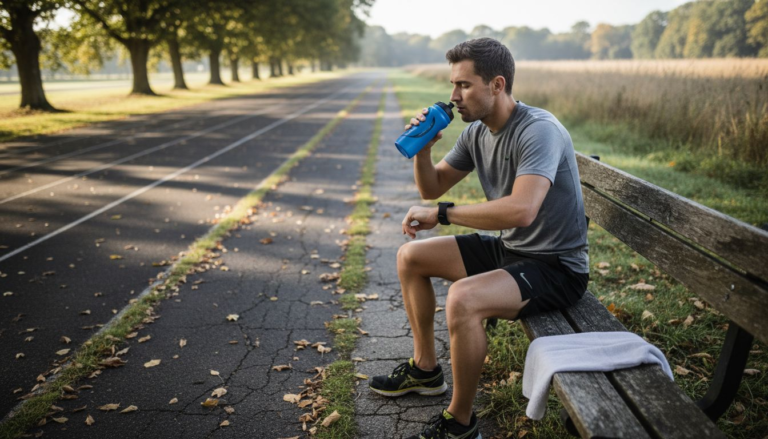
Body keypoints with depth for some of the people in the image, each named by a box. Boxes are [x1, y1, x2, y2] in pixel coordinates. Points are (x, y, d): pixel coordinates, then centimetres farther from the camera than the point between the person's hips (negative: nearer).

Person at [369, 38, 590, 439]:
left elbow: (522, 210, -39)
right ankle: (425, 368, 21)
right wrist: (422, 148, -11)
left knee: (463, 298, -34)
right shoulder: (476, 131, 2)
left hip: (556, 266, -9)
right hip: (508, 249, 9)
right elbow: (432, 188, 10)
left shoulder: (538, 131, -24)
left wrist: (441, 214, -29)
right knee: (410, 257, 9)